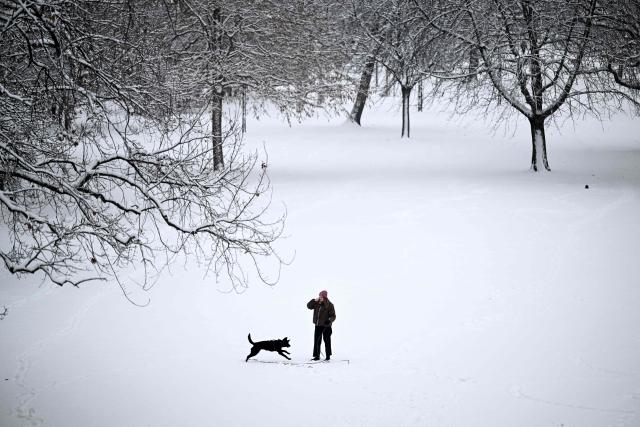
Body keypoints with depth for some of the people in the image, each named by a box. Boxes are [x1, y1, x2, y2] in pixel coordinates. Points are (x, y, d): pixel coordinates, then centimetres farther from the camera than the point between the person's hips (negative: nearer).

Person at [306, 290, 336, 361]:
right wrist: (314, 300, -11)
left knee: (327, 341, 1)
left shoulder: (329, 305, -10)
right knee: (316, 341, 6)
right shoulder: (317, 304, 3)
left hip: (326, 326, -5)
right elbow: (309, 306, 2)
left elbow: (333, 316, -9)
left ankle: (328, 356, 11)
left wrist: (330, 320, -29)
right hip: (318, 325, 5)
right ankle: (317, 356, 13)